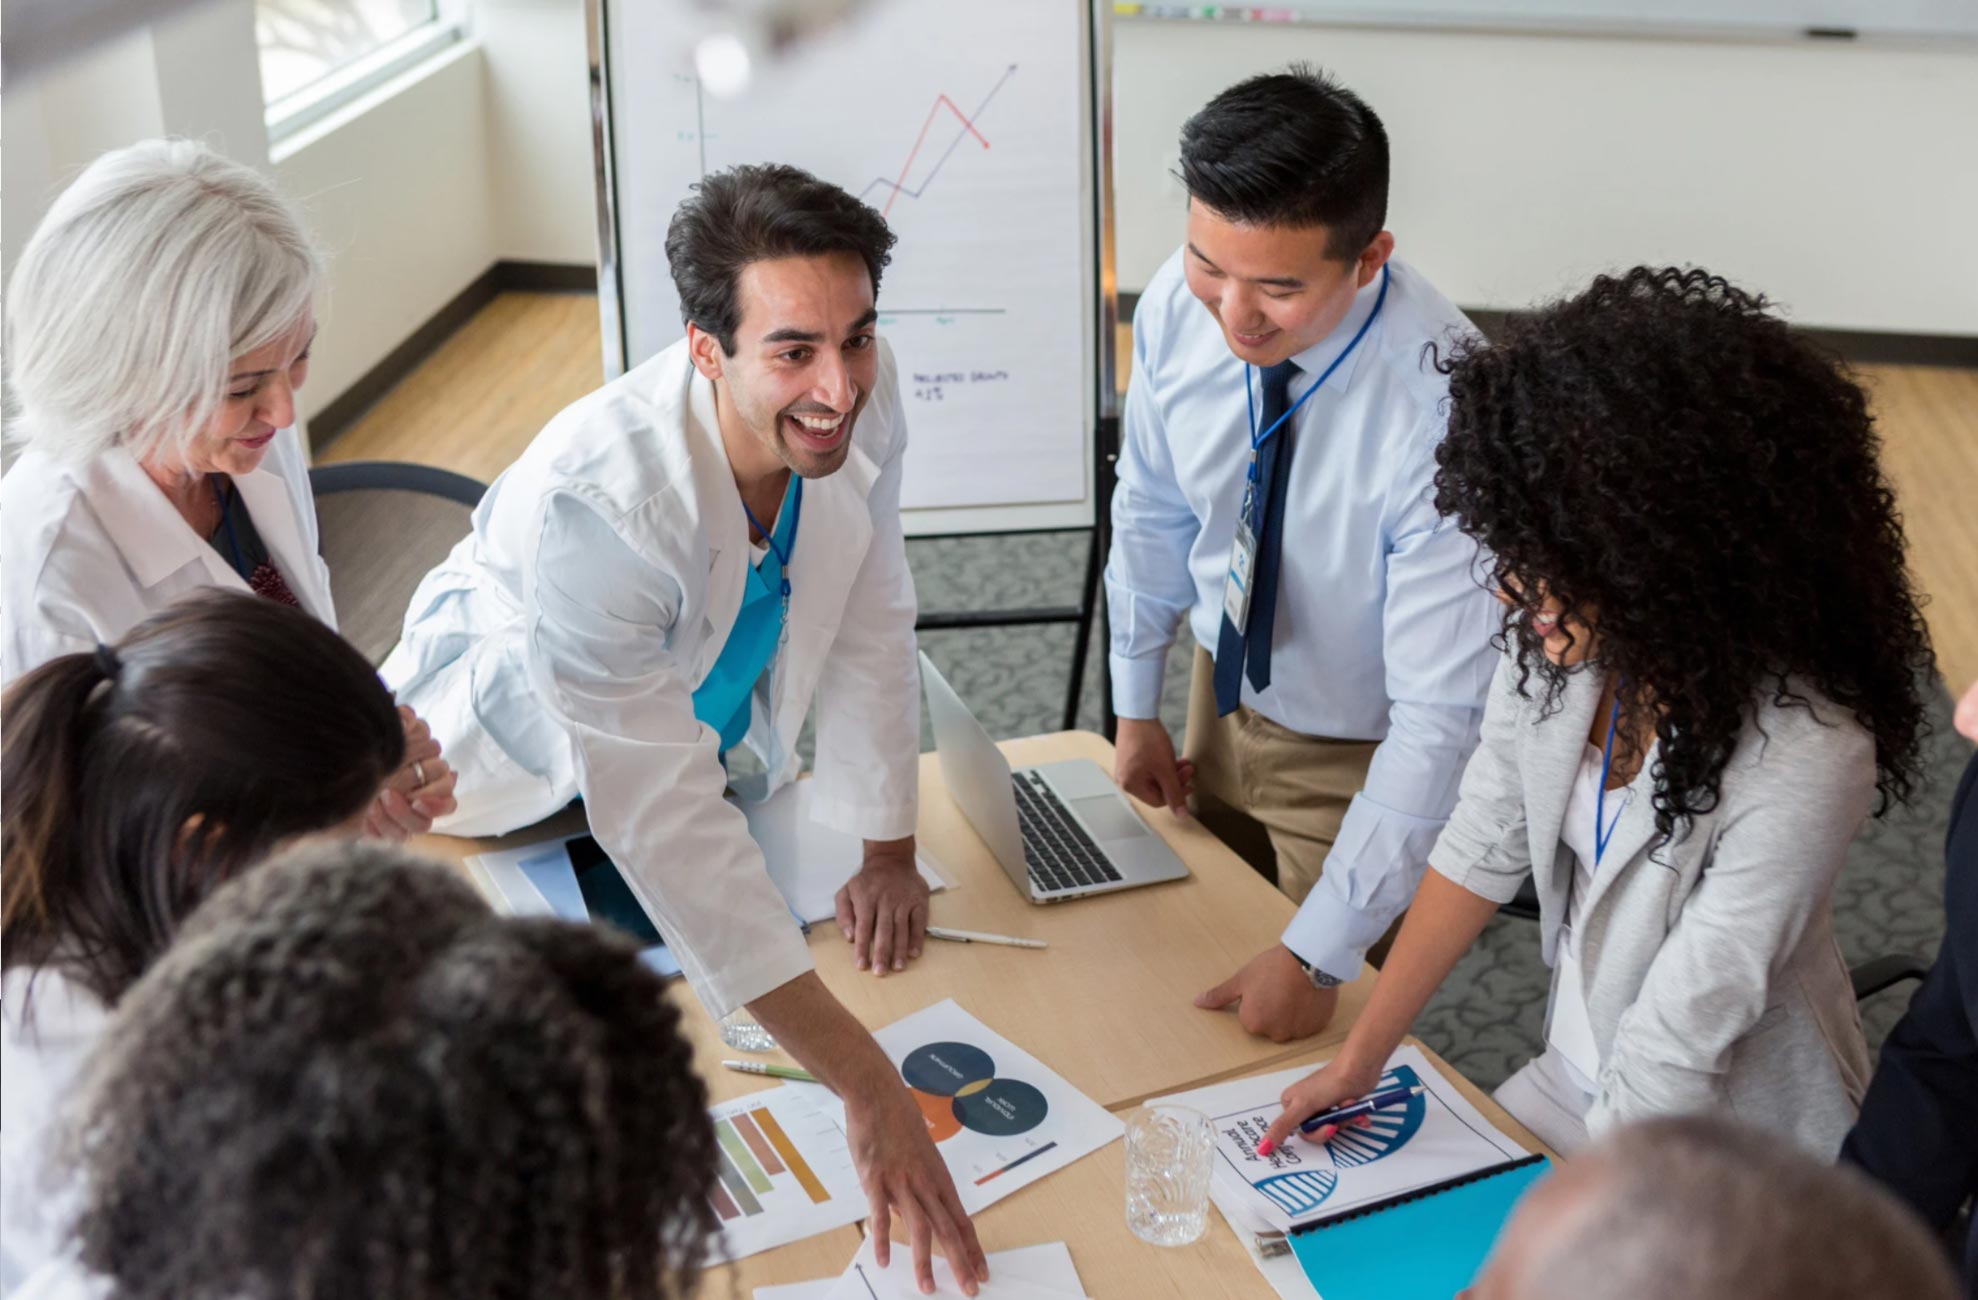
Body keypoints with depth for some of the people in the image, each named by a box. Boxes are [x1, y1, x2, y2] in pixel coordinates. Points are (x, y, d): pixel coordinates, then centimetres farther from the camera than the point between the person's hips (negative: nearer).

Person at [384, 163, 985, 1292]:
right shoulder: (595, 499, -44)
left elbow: (872, 625, -10)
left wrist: (889, 854, -5)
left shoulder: (863, 399, -27)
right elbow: (666, 825, -45)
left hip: (713, 733, 5)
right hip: (519, 759, -4)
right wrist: (871, 1089, -47)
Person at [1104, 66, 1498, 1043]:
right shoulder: (1178, 307, -21)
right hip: (1224, 694, 5)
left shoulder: (1442, 410, -37)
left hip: (1361, 753, -5)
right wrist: (1135, 704, 8)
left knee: (1318, 1035, 14)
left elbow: (1439, 712, -32)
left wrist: (1320, 954, -30)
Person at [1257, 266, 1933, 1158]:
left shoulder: (1799, 759, -33)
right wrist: (1359, 1059, -2)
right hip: (1574, 1081, 5)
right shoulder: (1565, 636, -15)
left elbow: (1674, 1057, -28)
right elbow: (1484, 845, -3)